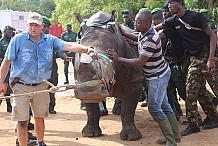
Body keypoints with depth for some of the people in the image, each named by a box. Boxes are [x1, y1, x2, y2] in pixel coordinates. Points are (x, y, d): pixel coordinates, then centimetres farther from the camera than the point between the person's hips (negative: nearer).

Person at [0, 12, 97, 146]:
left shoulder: (50, 40, -1)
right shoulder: (18, 39, -7)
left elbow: (69, 46, -13)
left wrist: (86, 49, -31)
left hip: (41, 85, 3)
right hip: (21, 86, -3)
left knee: (40, 117, 17)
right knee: (22, 121, -2)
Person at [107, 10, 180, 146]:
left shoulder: (151, 40, -30)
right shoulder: (144, 32, -1)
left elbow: (140, 62, -27)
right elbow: (140, 39, 25)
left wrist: (118, 59, -23)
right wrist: (124, 34, 16)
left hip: (158, 76, -10)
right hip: (159, 73, 10)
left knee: (154, 108, -10)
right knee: (164, 105, 14)